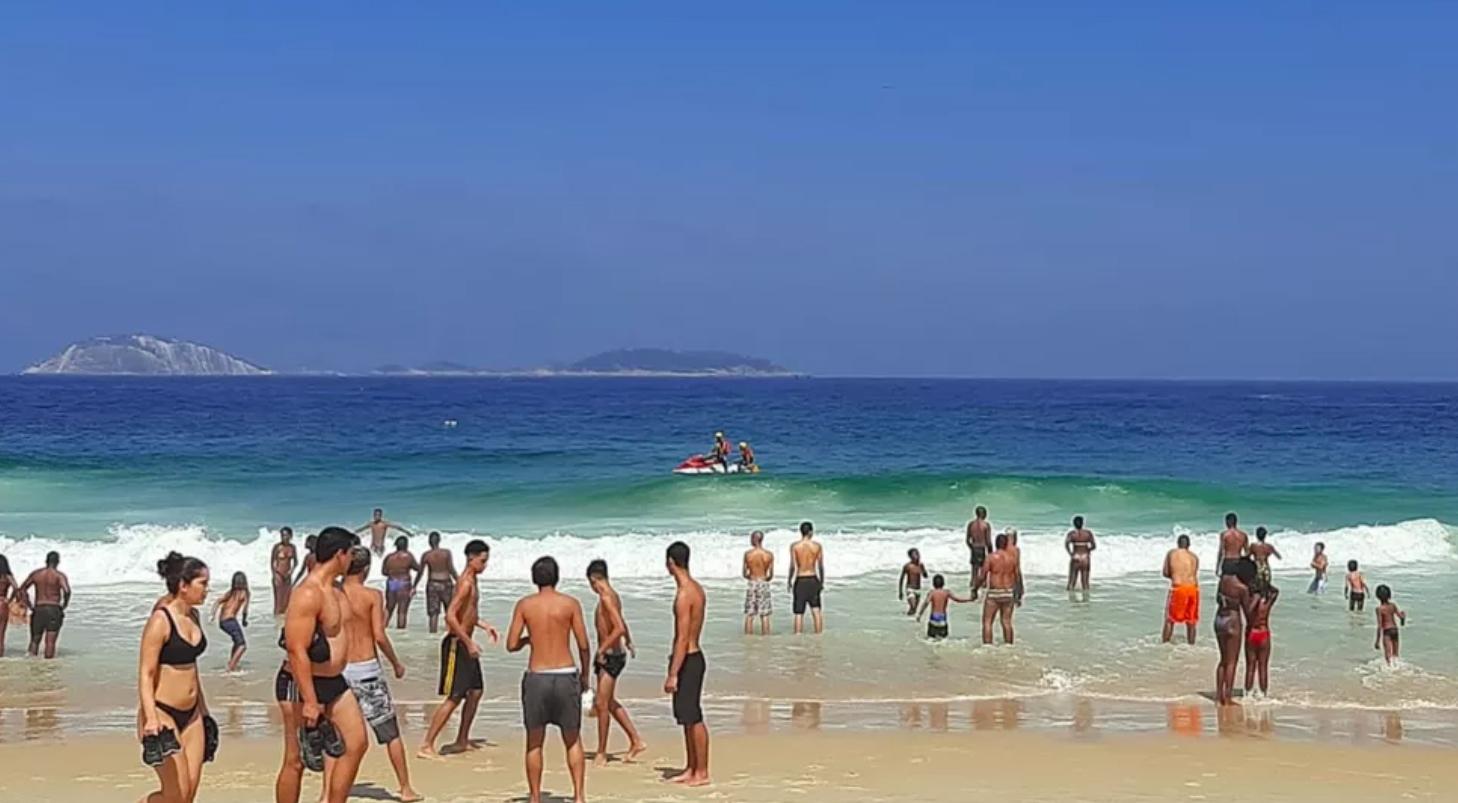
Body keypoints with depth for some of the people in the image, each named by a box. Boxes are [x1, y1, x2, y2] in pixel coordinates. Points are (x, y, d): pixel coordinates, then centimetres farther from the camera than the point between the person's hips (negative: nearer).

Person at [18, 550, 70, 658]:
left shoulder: (35, 573, 8)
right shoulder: (59, 575, -3)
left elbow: (21, 590, 9)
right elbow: (67, 591, -20)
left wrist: (29, 606, 9)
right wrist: (64, 605, -3)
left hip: (38, 610, 3)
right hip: (54, 610, -3)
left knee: (35, 641, 13)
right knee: (50, 642, -3)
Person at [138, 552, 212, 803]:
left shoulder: (192, 617, 9)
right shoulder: (160, 621, -14)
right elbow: (145, 674, -17)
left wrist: (203, 710, 24)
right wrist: (151, 718, -27)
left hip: (190, 714, 8)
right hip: (162, 712, -8)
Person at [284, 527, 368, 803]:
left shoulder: (335, 590, 10)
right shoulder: (307, 594, -21)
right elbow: (297, 651, -25)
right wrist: (309, 702, -26)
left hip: (335, 681, 10)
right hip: (307, 685, -10)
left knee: (356, 744, 9)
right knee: (297, 759, 0)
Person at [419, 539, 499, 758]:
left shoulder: (472, 580, 14)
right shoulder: (465, 582, -18)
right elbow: (450, 616, -26)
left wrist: (485, 626, 19)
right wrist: (468, 642, -25)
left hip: (465, 643, 10)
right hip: (457, 644, -10)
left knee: (475, 691, 16)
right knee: (454, 697, -11)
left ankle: (462, 741, 25)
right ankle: (427, 746, -11)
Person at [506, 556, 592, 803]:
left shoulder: (525, 604, -1)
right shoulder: (570, 603, -2)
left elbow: (511, 645, -2)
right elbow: (583, 645, -2)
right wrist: (584, 674, 13)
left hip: (537, 677, 0)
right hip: (566, 675, 0)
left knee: (534, 743, 11)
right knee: (573, 741, 12)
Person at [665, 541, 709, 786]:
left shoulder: (684, 594, -20)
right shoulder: (697, 589, 10)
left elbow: (683, 638, -22)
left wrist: (672, 674, -21)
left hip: (687, 661, -10)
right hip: (693, 657, 10)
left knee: (694, 719, -3)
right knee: (687, 718, 15)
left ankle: (702, 772, 3)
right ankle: (690, 769, 22)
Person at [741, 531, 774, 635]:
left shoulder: (748, 554, -6)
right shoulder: (769, 554, -5)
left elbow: (744, 574, -1)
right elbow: (771, 575, -2)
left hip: (751, 584, 0)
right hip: (764, 584, 0)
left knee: (749, 615, 6)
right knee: (764, 615, 4)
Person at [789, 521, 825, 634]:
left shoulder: (794, 546, -7)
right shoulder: (817, 546, -2)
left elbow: (793, 567, -10)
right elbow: (821, 566, 0)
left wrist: (790, 582, 1)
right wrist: (822, 582, 12)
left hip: (800, 581, -1)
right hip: (813, 580, 1)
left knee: (799, 613, 2)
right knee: (816, 611, 9)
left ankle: (798, 635, -2)